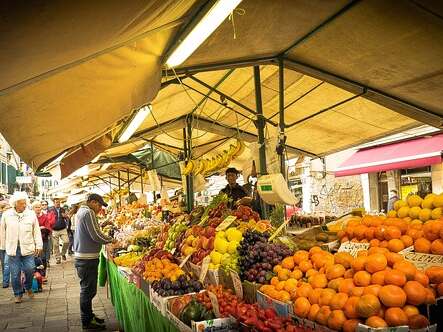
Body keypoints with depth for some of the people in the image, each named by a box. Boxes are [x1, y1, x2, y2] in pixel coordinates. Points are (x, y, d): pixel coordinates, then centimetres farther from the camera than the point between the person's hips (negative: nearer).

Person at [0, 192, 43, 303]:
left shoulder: (31, 214, 0)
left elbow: (36, 231, 5)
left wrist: (39, 245, 3)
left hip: (27, 248, 0)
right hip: (12, 248, 0)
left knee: (29, 269, -3)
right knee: (15, 273, 5)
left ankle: (28, 287, 25)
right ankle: (18, 293, 22)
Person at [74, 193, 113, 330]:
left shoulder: (81, 211, 16)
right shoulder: (88, 212, -17)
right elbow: (96, 236, -20)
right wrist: (112, 240, -8)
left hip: (81, 256, 11)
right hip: (88, 258, -11)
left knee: (87, 288, 19)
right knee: (88, 289, -1)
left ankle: (88, 316, 30)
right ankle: (87, 322, 8)